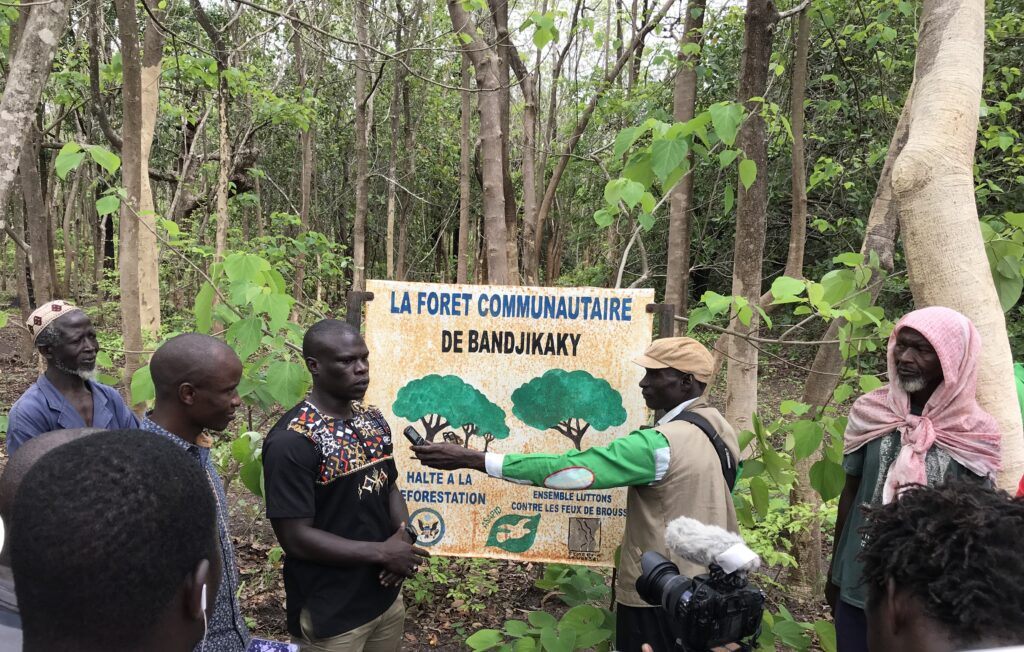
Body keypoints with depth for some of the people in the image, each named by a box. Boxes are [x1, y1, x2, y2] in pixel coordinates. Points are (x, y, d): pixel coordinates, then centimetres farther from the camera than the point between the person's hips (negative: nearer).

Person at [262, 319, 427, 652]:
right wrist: (382, 552, -18)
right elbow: (295, 537, -21)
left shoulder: (374, 420, 2)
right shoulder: (292, 440, -20)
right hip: (330, 616, -6)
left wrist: (405, 539, -8)